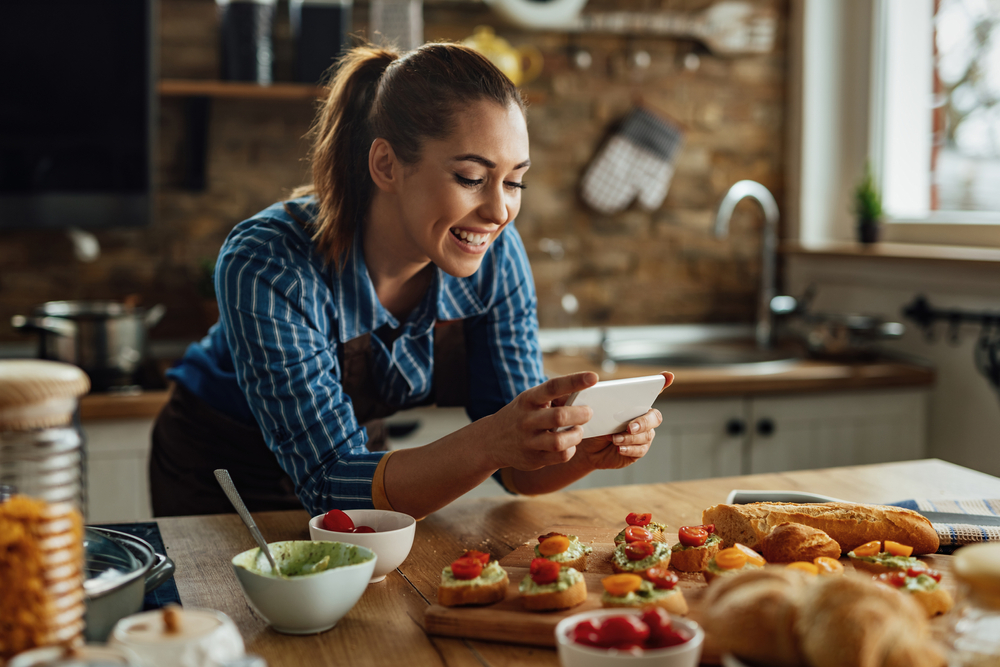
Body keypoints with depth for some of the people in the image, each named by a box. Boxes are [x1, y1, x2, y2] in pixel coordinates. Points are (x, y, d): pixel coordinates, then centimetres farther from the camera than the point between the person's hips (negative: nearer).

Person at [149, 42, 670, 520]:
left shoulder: (495, 256, -17)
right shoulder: (268, 270, -31)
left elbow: (518, 467, -13)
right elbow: (332, 483, -33)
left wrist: (591, 449, -33)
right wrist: (489, 442, -47)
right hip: (222, 489, -3)